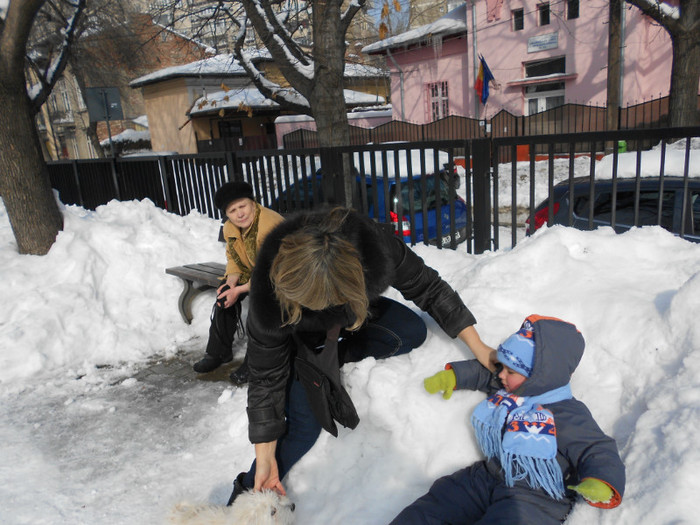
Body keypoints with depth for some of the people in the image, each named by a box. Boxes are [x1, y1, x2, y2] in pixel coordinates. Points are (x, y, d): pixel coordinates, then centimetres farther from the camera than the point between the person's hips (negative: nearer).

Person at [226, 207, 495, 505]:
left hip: (354, 312, 4)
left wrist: (479, 348, -19)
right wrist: (264, 459, -22)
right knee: (304, 428, -10)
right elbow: (266, 377, -27)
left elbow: (427, 288, -21)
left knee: (413, 333, -12)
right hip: (299, 337, -3)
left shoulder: (375, 246, -39)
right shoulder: (268, 302, -41)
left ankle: (335, 356, -5)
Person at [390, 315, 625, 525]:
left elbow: (599, 451, -12)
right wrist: (452, 376, 24)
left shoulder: (568, 415, -10)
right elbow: (482, 372, 29)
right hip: (487, 478, 7)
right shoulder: (506, 390, 12)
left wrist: (600, 485, -31)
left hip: (536, 499, -7)